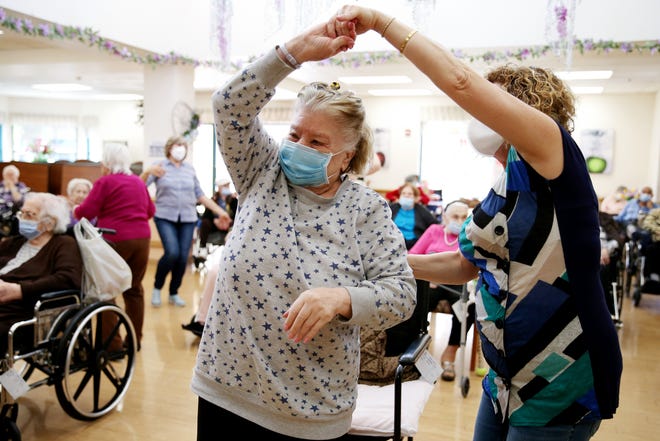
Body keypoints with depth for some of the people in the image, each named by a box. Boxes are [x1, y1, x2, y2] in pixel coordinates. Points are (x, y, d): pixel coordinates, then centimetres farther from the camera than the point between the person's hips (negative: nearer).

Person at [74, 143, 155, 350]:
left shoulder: (105, 182, -5)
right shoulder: (138, 182, 13)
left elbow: (86, 212, -7)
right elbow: (151, 210, 20)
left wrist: (75, 211, 14)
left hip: (115, 240, -6)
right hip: (142, 239, 6)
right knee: (134, 288, 12)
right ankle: (135, 339, 17)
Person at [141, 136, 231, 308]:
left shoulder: (190, 169, 11)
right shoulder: (160, 166, 0)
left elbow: (200, 195, 13)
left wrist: (220, 212, 8)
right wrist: (147, 172, -30)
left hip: (188, 218, 4)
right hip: (165, 217, -3)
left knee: (183, 257, 0)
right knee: (172, 253, -19)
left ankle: (174, 293, 21)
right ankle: (157, 288, 6)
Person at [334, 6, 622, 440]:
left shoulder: (555, 155, -14)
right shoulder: (500, 193, 9)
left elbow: (461, 81, -26)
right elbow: (464, 264, 17)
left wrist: (381, 21, -19)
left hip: (561, 385, -8)